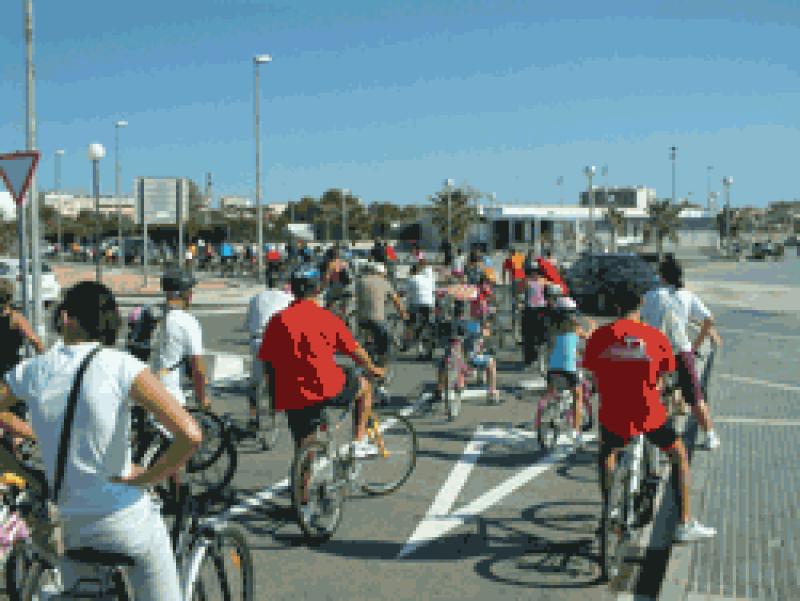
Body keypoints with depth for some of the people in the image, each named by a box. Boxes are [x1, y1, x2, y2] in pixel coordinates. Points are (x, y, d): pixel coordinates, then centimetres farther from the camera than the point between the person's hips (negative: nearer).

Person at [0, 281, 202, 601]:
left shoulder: (32, 370, -3)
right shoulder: (121, 365, -15)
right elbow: (190, 435, -25)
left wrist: (28, 475, 5)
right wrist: (145, 477, -10)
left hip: (69, 526, 4)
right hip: (129, 521, -4)